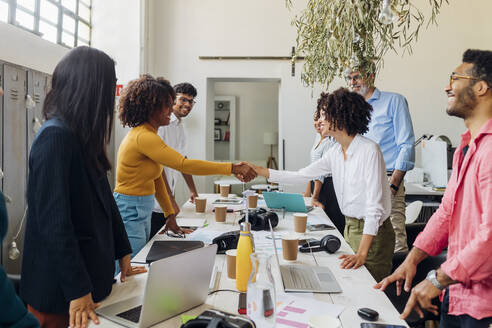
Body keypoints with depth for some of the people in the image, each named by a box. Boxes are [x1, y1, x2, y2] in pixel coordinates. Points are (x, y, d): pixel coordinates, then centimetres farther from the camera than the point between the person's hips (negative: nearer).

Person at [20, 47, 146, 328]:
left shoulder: (84, 137, 8)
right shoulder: (55, 137, -20)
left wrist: (123, 253, 14)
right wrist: (78, 291, -20)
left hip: (91, 272, 8)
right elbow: (54, 220, -23)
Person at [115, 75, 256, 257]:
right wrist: (232, 168, -29)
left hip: (142, 213, 10)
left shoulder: (148, 134, 11)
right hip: (129, 214, -10)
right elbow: (184, 165, -29)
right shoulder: (143, 137, -21)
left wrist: (170, 215, 12)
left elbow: (156, 179, 14)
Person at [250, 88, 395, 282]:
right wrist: (258, 170, 4)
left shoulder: (368, 150, -19)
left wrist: (362, 253, -28)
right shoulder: (335, 153, 4)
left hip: (372, 233, -7)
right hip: (350, 228, 7)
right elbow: (300, 176, 8)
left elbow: (374, 205, -23)